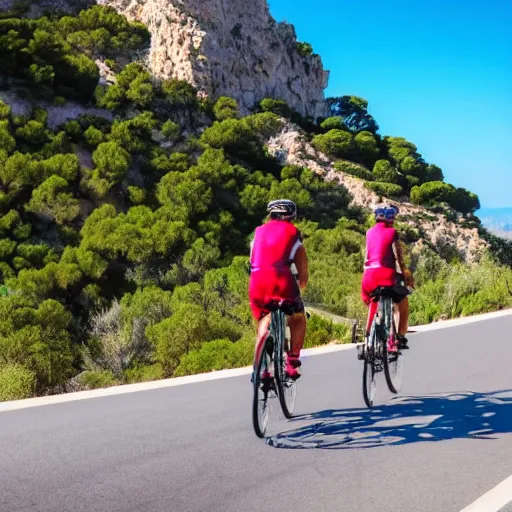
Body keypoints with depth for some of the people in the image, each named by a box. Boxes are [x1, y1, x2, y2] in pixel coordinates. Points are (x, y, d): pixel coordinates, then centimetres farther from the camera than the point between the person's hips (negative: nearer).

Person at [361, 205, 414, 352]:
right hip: (386, 272, -5)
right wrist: (406, 275, 0)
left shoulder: (370, 232, 17)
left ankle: (368, 336, 21)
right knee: (403, 303, 13)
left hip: (370, 273, 5)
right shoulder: (392, 232, 3)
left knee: (373, 303, 26)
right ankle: (400, 337, 2)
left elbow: (366, 256, 15)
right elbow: (398, 256, -3)